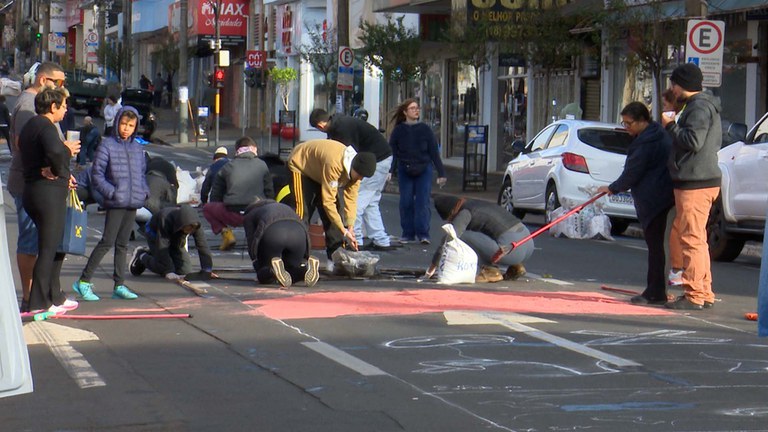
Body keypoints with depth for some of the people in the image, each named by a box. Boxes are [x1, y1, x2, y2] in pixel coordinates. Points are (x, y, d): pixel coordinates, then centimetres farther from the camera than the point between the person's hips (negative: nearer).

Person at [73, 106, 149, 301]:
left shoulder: (137, 148, 12)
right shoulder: (108, 145, -6)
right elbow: (96, 174, -8)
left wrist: (144, 191, 6)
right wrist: (111, 192, -16)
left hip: (133, 204, 6)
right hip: (115, 204, -6)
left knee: (123, 244, 11)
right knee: (107, 243, -8)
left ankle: (119, 285, 15)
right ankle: (84, 281, -2)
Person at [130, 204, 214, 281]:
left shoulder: (195, 224, -31)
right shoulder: (166, 219, -42)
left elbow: (203, 246, -31)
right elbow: (162, 247, -43)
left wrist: (207, 270, -38)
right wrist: (169, 272, -47)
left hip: (176, 241, 5)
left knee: (185, 271, -3)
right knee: (163, 269, -23)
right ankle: (142, 256, 8)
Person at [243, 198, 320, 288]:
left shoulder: (249, 217, 32)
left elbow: (251, 245, 20)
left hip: (272, 233, -4)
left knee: (264, 277, 12)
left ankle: (275, 268, -22)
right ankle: (308, 265, -11)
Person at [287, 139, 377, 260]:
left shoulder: (355, 168, -19)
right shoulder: (334, 164, -42)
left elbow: (351, 198, -14)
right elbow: (328, 201, -38)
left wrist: (350, 227, -21)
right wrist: (344, 231, -36)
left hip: (319, 172, 8)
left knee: (332, 214, -1)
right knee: (303, 213, -20)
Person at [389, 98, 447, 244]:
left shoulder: (425, 129, 1)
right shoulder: (398, 131, 2)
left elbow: (434, 152, 4)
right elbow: (392, 152, 2)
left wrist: (441, 173, 2)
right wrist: (389, 171, -10)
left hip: (424, 170, -1)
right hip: (405, 171, 1)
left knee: (423, 202, -8)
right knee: (406, 202, 1)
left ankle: (423, 234, -7)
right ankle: (408, 233, 10)